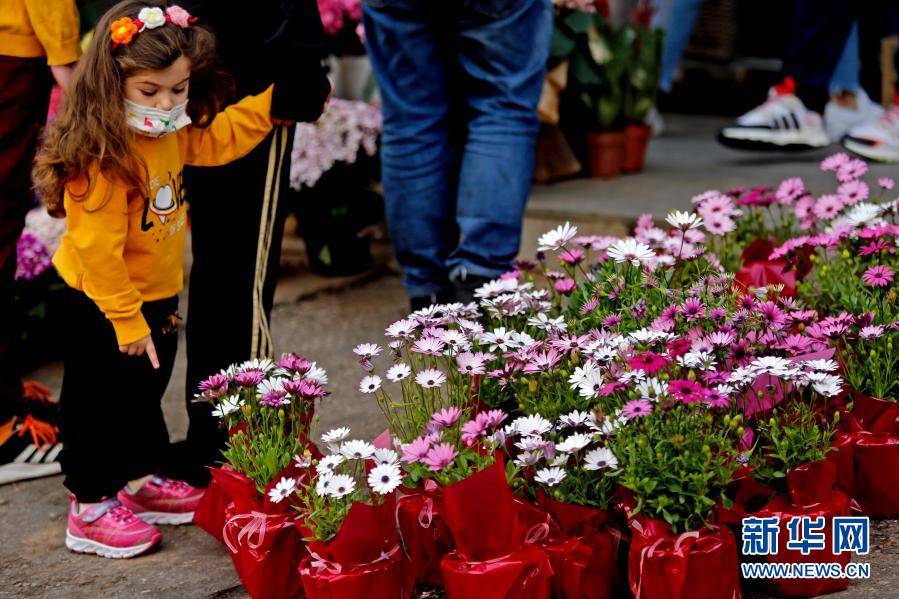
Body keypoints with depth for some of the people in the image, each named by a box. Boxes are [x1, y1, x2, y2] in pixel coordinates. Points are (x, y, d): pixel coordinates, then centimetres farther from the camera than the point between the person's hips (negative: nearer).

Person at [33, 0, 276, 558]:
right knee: (100, 403, 5)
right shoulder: (103, 157, -30)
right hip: (102, 309, -9)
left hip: (155, 298, 9)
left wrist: (272, 102, 9)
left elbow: (216, 141, 17)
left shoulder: (173, 134, -3)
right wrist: (127, 321, -24)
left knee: (146, 393, 23)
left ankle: (143, 482, 42)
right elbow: (96, 249, -29)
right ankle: (90, 511, 18)